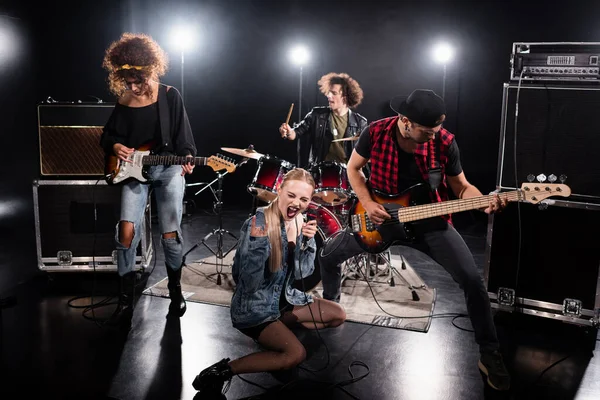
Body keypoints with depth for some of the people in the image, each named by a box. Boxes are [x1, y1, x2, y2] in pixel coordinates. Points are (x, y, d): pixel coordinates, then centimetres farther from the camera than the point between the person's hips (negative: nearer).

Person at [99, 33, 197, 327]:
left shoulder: (169, 96, -4)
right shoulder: (123, 101, 4)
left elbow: (184, 137, -3)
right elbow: (107, 136, 14)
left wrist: (187, 158, -21)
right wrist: (116, 147, -7)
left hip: (168, 169, -2)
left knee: (170, 235, -4)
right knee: (127, 231, -11)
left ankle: (175, 291, 20)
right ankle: (125, 301, 2)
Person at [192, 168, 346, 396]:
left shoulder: (299, 223, -1)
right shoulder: (258, 224, -24)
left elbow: (301, 273, -1)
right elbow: (249, 282, -28)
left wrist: (309, 241, -16)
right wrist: (258, 243, -42)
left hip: (284, 298, 8)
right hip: (254, 306, -8)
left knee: (338, 316, 9)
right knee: (296, 354, -25)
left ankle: (278, 326, 16)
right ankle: (221, 371, -12)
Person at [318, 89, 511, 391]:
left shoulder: (445, 142, -15)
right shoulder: (376, 132, -15)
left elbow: (462, 188, -4)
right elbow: (353, 168, 1)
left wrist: (485, 202, -26)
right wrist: (368, 204, -13)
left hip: (431, 221, -1)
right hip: (380, 216, 2)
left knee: (472, 279, -17)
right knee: (328, 256, 2)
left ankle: (489, 354, 1)